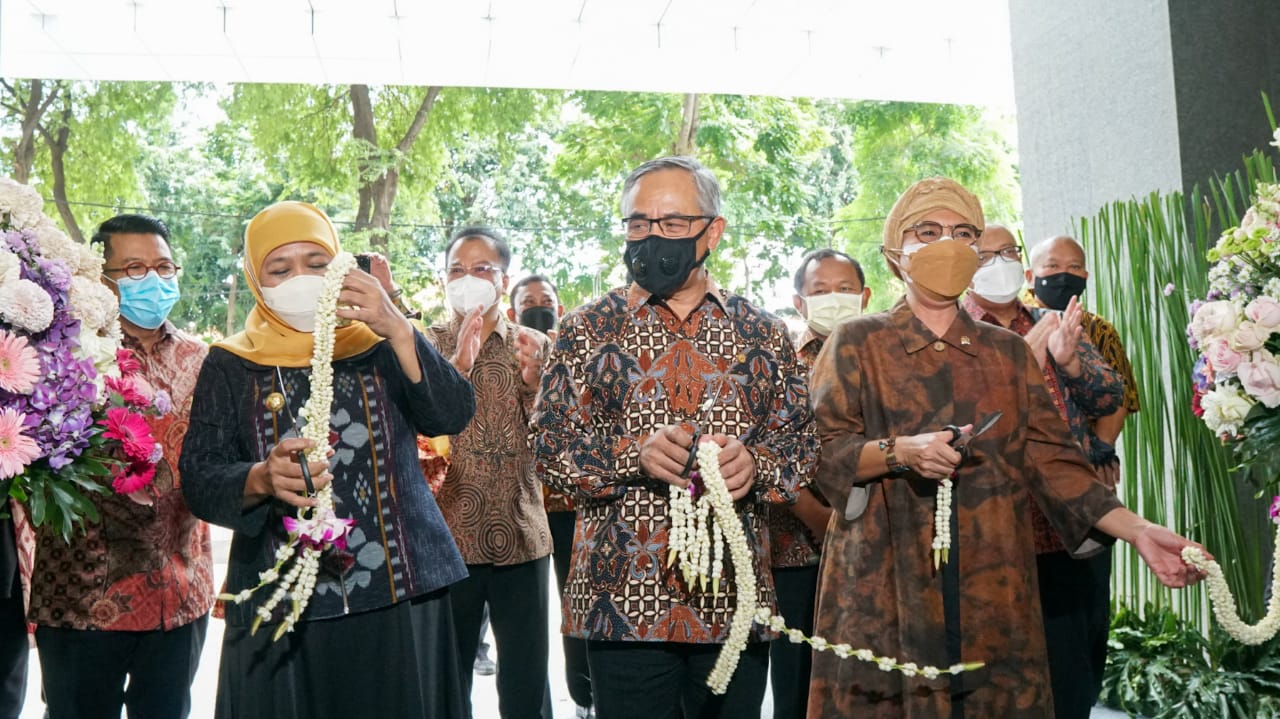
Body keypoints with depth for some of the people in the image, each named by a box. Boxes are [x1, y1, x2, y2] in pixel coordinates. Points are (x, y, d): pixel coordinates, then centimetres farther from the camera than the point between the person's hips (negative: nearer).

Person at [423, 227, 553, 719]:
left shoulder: (533, 346, 7)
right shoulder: (427, 345, 5)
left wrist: (532, 379, -15)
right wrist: (460, 361, -18)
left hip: (521, 535, 1)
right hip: (448, 536, -1)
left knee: (526, 679, 6)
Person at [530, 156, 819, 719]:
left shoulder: (763, 334, 9)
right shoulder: (588, 329, 4)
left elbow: (802, 441, 9)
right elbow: (547, 443, -1)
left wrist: (756, 462, -13)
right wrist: (634, 454, -18)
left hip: (736, 600, 2)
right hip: (625, 601, -2)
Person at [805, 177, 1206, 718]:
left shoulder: (1008, 352, 14)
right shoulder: (857, 343, 6)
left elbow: (1049, 457, 7)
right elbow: (822, 450, -2)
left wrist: (1136, 529, -5)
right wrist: (898, 452, -18)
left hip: (992, 587, 3)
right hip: (885, 587, -2)